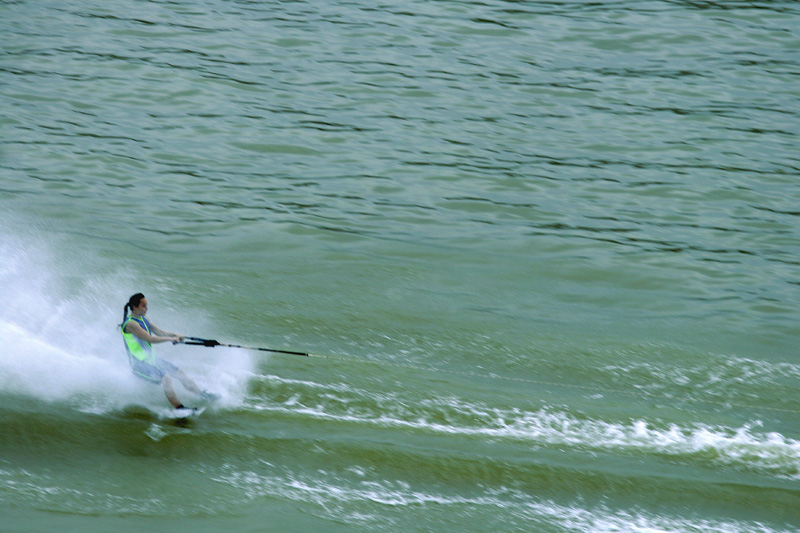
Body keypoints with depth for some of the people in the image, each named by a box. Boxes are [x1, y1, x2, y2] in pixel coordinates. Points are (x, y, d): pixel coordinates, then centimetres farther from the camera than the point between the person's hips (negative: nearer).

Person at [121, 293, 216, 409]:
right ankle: (179, 408, -26)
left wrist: (175, 335, -8)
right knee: (165, 378, -27)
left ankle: (202, 395, 18)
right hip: (139, 364, -10)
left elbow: (160, 332, 11)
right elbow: (150, 339, -25)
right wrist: (171, 339, -19)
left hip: (150, 359, 10)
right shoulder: (130, 324, -20)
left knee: (179, 373, 8)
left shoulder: (143, 319, 10)